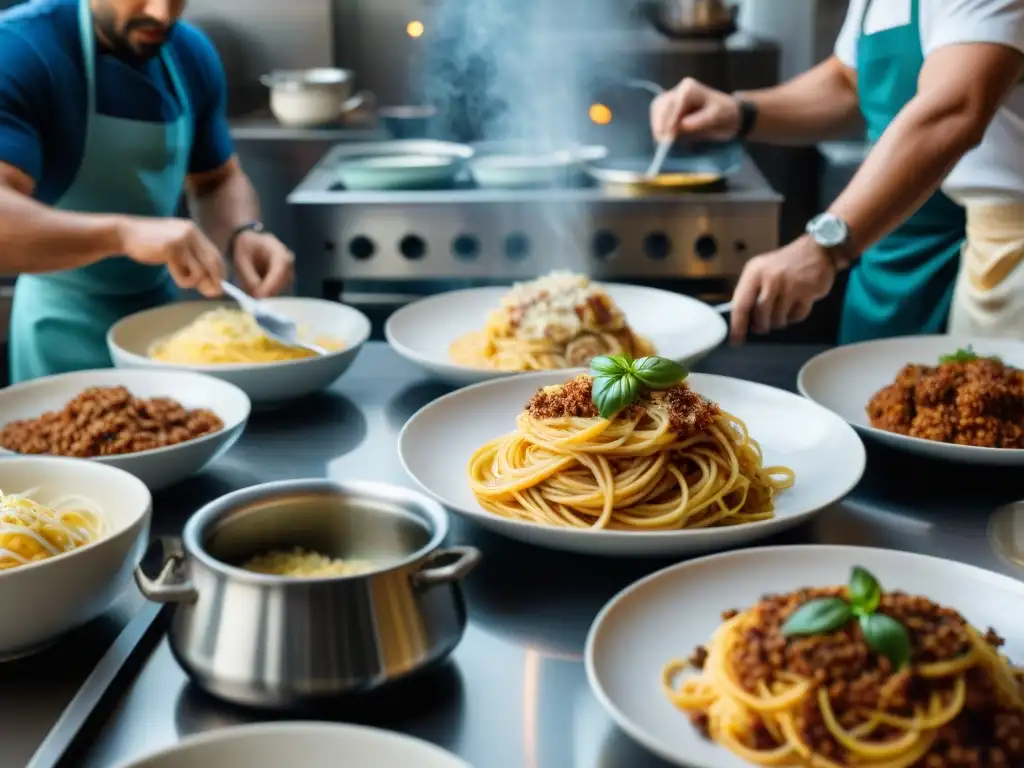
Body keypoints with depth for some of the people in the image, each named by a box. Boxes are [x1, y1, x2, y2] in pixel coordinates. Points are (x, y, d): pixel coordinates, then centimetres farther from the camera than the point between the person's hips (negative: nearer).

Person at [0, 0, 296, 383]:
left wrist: (244, 234, -13)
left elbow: (217, 180, 8)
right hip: (67, 326, -5)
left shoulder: (192, 55, -2)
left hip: (164, 308, 6)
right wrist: (123, 232, -46)